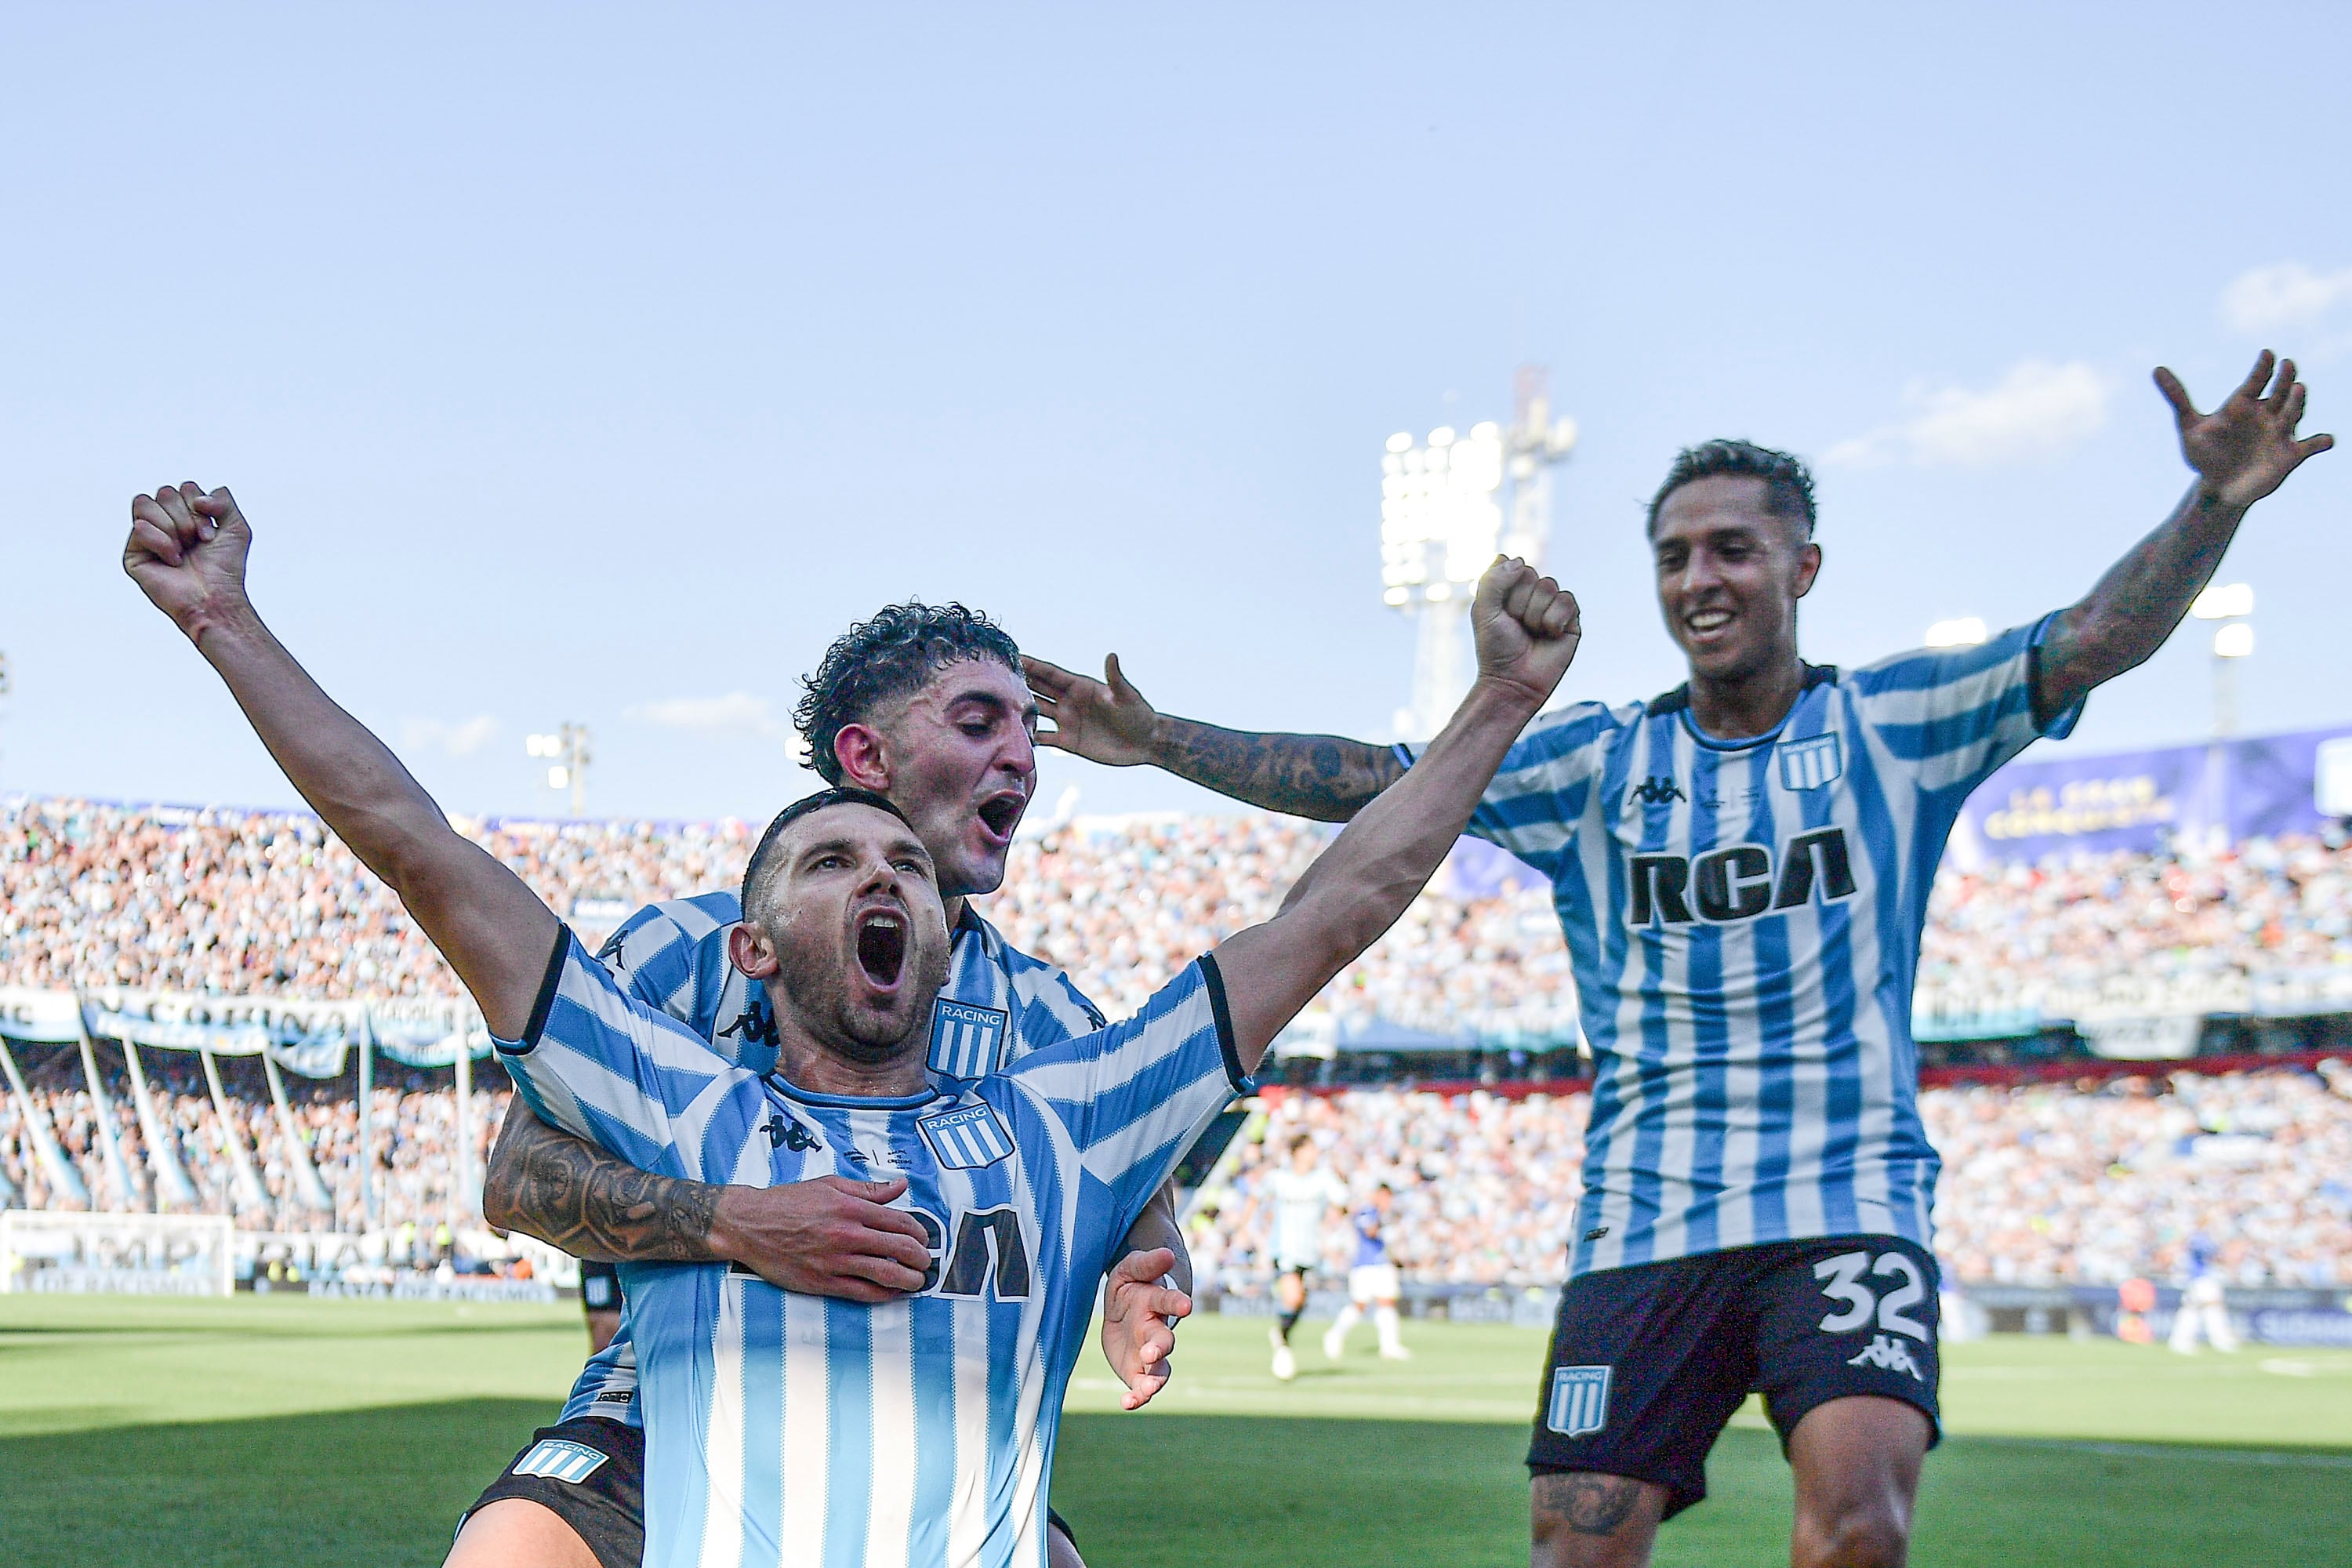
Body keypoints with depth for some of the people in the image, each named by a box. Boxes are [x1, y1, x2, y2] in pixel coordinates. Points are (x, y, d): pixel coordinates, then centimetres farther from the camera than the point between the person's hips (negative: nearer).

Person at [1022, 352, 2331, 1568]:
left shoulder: (1891, 724, 5)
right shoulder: (1598, 762, 10)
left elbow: (2093, 642, -6)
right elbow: (1373, 781, 8)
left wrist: (2214, 504, -23)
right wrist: (1164, 744, 0)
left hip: (1851, 1209, -2)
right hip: (1646, 1226, 2)